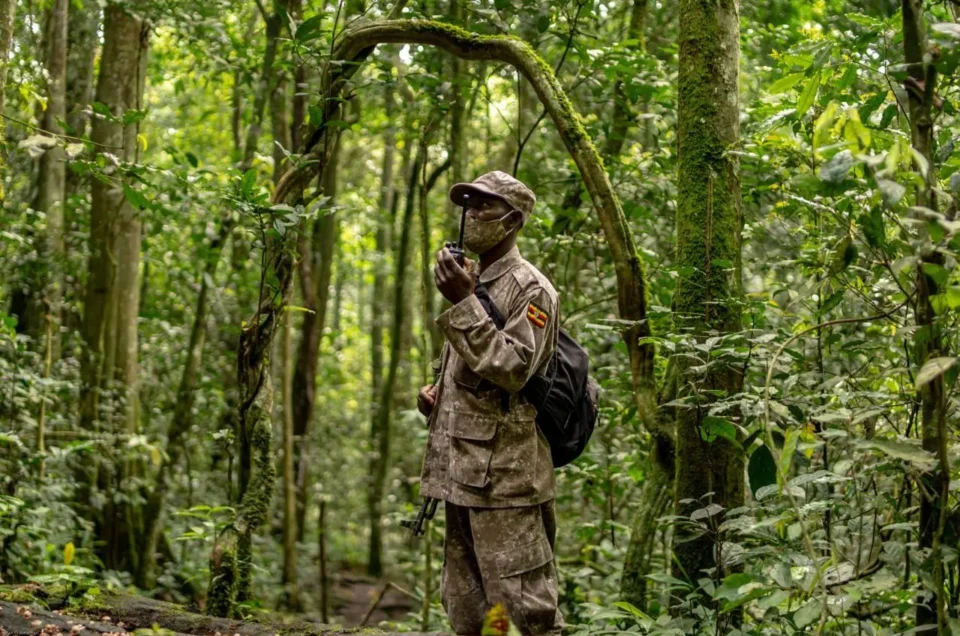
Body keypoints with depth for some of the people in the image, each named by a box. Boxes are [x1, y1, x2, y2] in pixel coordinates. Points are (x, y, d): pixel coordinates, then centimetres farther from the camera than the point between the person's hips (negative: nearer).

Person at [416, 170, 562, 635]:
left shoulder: (530, 289, -9)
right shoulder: (470, 281, 18)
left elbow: (512, 368, -20)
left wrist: (463, 304, -22)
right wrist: (435, 396, 8)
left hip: (504, 474, -9)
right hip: (461, 471, 9)